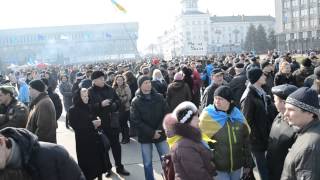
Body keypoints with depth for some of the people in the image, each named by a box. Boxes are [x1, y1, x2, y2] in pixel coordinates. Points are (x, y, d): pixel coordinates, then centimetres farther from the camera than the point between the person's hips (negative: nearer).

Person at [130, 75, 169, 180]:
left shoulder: (159, 97, 1)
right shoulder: (135, 101, -6)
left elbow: (166, 114, 1)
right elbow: (135, 121, -11)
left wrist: (160, 129, -12)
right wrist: (151, 132, -16)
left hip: (160, 134, 2)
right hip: (145, 136, -1)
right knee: (147, 163, 8)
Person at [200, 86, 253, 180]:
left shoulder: (238, 116, -2)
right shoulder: (207, 116, -12)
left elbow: (246, 142, 7)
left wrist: (248, 163, 10)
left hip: (237, 166, 4)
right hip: (217, 167, -4)